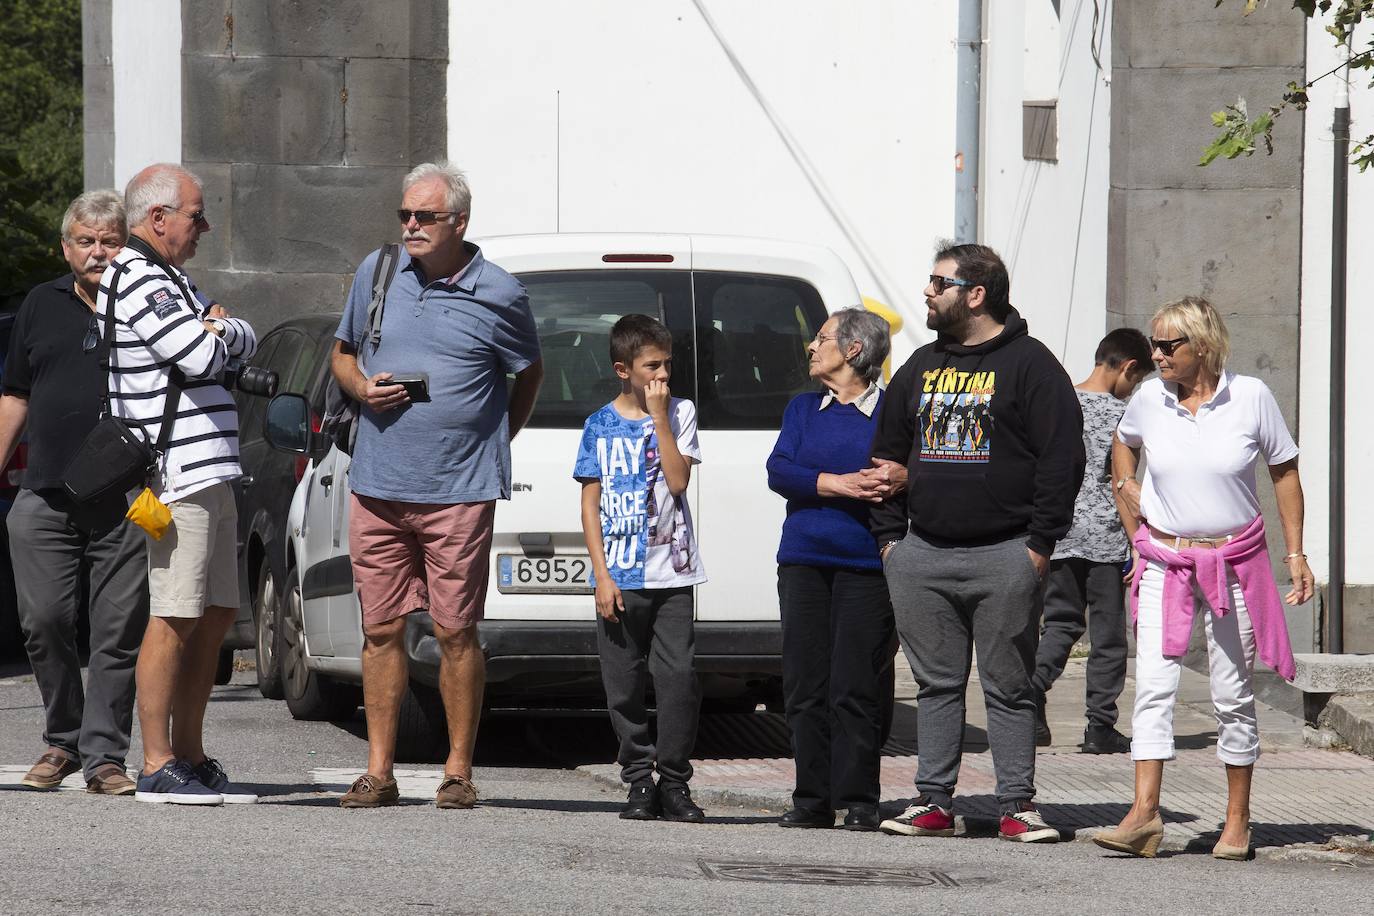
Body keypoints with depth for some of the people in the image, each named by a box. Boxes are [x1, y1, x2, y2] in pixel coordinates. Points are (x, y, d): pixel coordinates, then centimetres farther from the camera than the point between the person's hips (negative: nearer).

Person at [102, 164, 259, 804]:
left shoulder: (171, 282, 21)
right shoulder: (136, 282, -12)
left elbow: (243, 343, 22)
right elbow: (203, 358, -21)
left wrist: (216, 330, -1)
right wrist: (211, 333, 1)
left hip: (211, 475, 10)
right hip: (176, 477, -10)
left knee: (216, 617, 11)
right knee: (175, 619, -9)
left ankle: (191, 758, 16)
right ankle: (158, 767, -7)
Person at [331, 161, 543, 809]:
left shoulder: (497, 295, -1)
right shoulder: (376, 273, 8)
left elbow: (529, 374, 15)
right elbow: (343, 354, 20)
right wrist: (362, 388, 0)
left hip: (458, 492, -3)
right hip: (377, 487, 3)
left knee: (455, 632, -3)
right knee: (381, 629, 4)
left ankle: (459, 771, 5)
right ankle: (378, 772, 8)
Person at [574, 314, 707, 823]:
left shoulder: (679, 413, 5)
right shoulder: (600, 426, 6)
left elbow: (677, 480, -8)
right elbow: (590, 504, 5)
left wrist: (659, 414, -9)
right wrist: (602, 576, -4)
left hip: (671, 575, -1)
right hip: (619, 580, 1)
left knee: (678, 676, -7)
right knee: (623, 686, 2)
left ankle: (674, 782, 0)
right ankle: (639, 781, 10)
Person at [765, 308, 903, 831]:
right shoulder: (803, 409, 15)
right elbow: (779, 472, 1)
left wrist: (901, 477, -26)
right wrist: (840, 484, -14)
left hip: (865, 564, -4)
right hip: (803, 561, 4)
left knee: (856, 687, -7)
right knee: (805, 684, 3)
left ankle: (858, 802, -2)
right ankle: (813, 799, 9)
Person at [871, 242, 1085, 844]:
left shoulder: (1030, 364, -2)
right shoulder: (920, 368, 16)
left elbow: (1062, 456, -7)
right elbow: (888, 451, 21)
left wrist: (1039, 545, -11)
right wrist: (889, 535, 11)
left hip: (1004, 559, -5)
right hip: (922, 557, 5)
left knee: (1008, 687, -1)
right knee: (937, 684, 7)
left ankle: (1017, 806, 1)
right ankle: (934, 803, 10)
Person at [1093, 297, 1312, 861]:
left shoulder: (1250, 397, -7)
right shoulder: (1149, 399, -1)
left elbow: (1285, 471, 4)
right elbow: (1123, 445, 21)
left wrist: (1296, 554, 1)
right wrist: (1130, 511, 14)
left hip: (1235, 561, -1)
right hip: (1164, 562, 1)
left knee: (1233, 695, 5)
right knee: (1153, 683, -12)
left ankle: (1237, 819, 16)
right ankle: (1144, 814, -19)